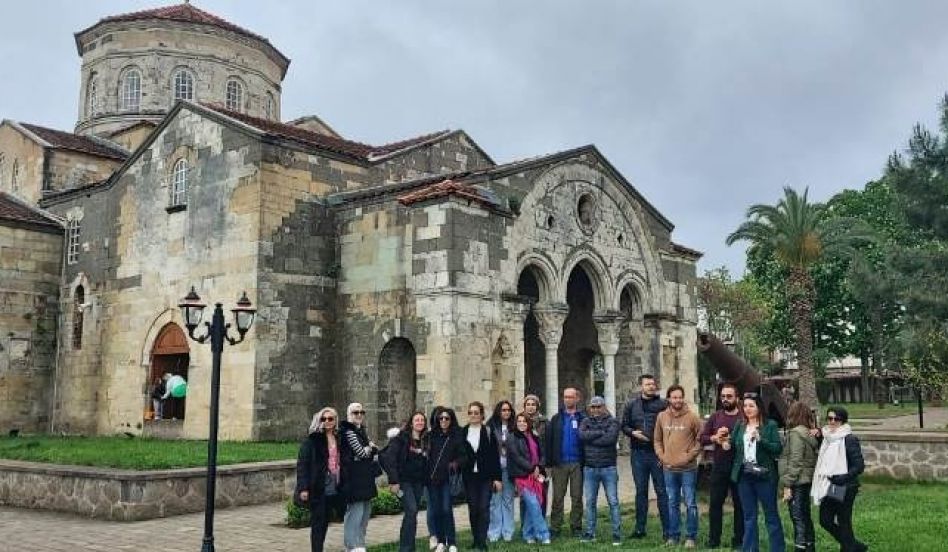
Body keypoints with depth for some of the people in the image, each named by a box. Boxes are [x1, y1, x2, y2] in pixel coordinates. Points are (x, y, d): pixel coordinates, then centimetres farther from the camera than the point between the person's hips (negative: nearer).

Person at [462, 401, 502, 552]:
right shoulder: (462, 433, 5)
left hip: (486, 476, -2)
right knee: (473, 508, 6)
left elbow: (495, 455, -1)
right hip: (469, 476, 2)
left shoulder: (488, 432, 0)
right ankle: (476, 539, 16)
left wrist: (497, 477, -6)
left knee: (484, 508, -5)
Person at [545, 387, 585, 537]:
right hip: (559, 463, 1)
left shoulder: (583, 419, 3)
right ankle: (555, 527, 9)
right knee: (557, 497, 3)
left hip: (577, 463, -1)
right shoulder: (556, 419, 7)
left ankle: (576, 527, 15)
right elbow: (549, 441, 4)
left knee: (577, 497, 6)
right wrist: (549, 463, -2)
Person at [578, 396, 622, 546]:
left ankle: (617, 534, 7)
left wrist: (591, 438, -10)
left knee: (613, 502, 0)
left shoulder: (612, 421, -1)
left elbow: (610, 438, -18)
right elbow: (582, 435, -12)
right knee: (590, 502, 9)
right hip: (589, 468, 3)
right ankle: (590, 533, 18)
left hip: (608, 468, -3)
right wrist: (600, 432, -13)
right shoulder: (586, 421, 8)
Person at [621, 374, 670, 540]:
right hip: (638, 453, 3)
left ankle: (667, 530, 10)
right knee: (640, 491, 12)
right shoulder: (631, 405, 7)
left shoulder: (663, 404, -3)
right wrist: (632, 432, -7)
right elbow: (624, 425, 14)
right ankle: (640, 528, 21)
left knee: (661, 491, 2)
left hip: (658, 453, -3)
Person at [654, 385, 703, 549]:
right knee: (672, 504, 12)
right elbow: (657, 440, 11)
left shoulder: (692, 417, -6)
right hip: (669, 468, 3)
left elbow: (700, 439, -2)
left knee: (690, 504, 3)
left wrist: (690, 456, -9)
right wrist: (662, 456, 0)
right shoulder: (661, 417, 3)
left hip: (688, 468, -3)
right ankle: (673, 535, 22)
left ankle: (691, 537, 13)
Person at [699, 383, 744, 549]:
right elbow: (702, 438, 6)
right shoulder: (715, 417, 7)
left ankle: (738, 540, 17)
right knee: (715, 503, 6)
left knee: (739, 504, 7)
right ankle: (713, 539, 16)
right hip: (719, 468, 3)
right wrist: (715, 437, -13)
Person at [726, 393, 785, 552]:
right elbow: (734, 446, 15)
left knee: (771, 515, 5)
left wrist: (760, 439, -23)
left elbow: (778, 448, -11)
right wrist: (727, 444, -6)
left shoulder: (770, 425, -4)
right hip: (744, 476, 4)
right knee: (749, 516, 13)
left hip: (764, 476, -4)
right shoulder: (740, 425, 8)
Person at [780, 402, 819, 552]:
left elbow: (795, 462, -18)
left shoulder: (796, 433, -14)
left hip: (798, 482, -8)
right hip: (807, 480, 8)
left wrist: (787, 485, -15)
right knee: (806, 517, 17)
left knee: (798, 518, -4)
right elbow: (812, 459, 9)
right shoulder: (810, 434, 9)